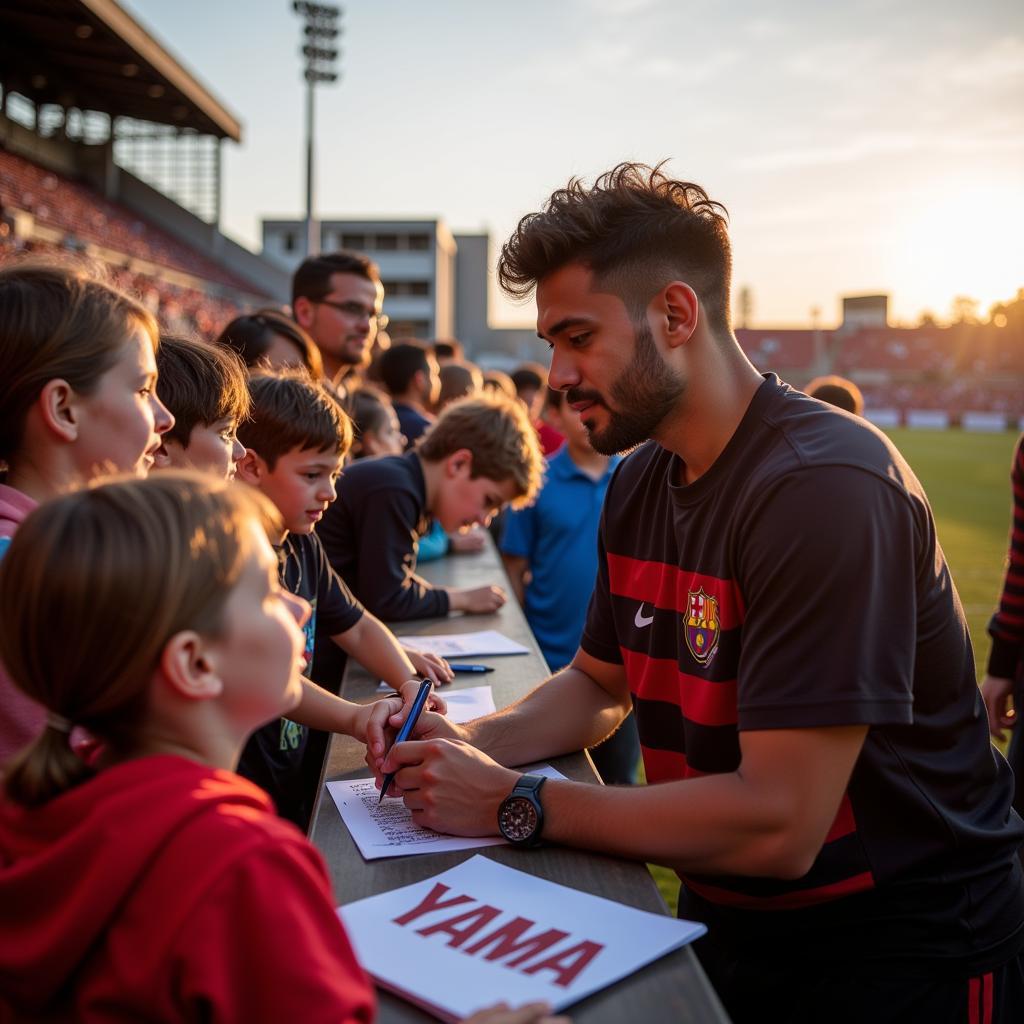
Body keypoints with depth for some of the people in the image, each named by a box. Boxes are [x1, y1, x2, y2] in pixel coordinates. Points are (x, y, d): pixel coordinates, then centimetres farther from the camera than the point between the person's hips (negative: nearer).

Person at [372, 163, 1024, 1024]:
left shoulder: (826, 485, -25)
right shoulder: (640, 482, 3)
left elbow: (776, 826, -28)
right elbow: (597, 685, 12)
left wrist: (514, 806, -21)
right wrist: (470, 743, -6)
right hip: (726, 917, 7)